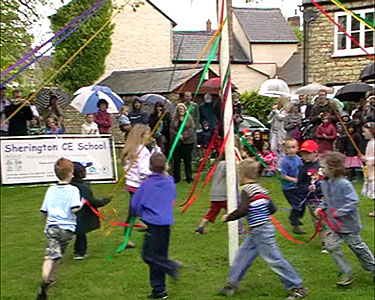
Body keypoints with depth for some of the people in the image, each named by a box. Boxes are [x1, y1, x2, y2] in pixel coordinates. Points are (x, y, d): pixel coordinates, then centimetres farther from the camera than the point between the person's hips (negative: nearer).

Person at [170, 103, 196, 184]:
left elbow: (191, 129, -5)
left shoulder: (189, 119, 4)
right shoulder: (174, 119, 10)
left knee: (187, 160, 2)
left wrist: (183, 136, -16)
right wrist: (178, 136, -15)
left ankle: (189, 178, 11)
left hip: (187, 142, -2)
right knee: (176, 160, 1)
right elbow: (172, 130, 2)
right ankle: (176, 178, 11)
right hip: (176, 142, 2)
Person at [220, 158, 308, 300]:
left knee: (274, 259, -3)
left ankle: (298, 288, 5)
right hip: (256, 232, 10)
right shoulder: (261, 189, 8)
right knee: (243, 253, 15)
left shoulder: (246, 190, -17)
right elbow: (272, 209, 10)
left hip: (260, 231, -10)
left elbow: (243, 210, -28)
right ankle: (232, 283, 24)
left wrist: (228, 217, -15)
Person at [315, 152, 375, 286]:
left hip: (348, 223, -6)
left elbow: (353, 201, -26)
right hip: (333, 224, 6)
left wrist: (339, 212, -28)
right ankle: (346, 273, 8)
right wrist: (321, 208, -2)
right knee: (331, 245, -6)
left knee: (357, 246, 9)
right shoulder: (324, 183, -1)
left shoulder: (344, 184, -25)